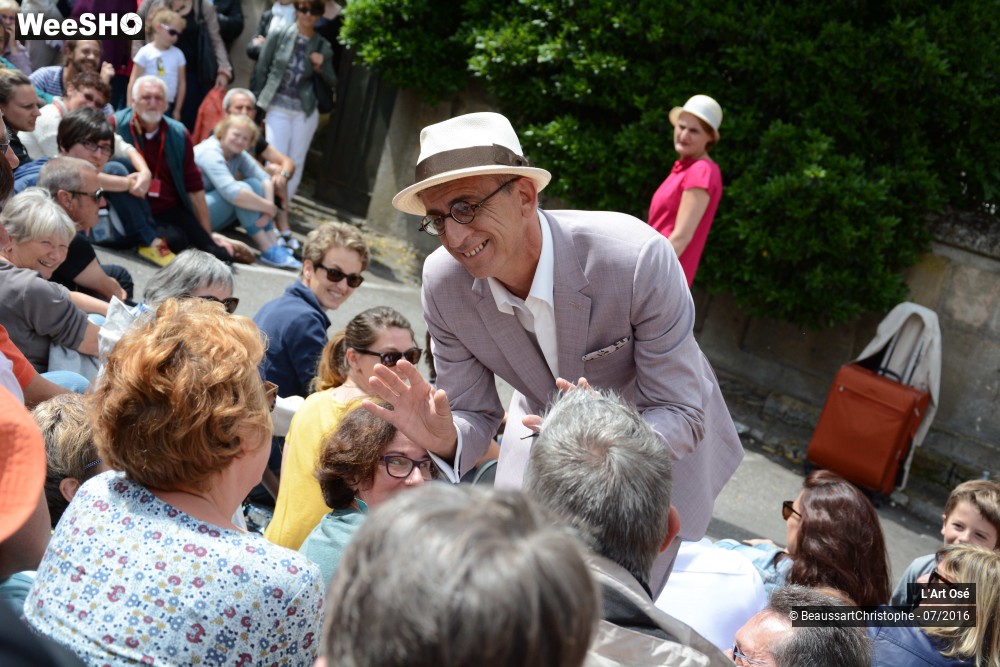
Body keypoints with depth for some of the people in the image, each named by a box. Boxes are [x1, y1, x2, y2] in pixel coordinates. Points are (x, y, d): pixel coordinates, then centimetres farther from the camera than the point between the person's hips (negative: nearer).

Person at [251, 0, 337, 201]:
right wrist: (257, 103, 2)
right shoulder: (277, 35, -3)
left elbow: (332, 83, 9)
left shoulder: (323, 46, 2)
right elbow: (261, 69, 1)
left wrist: (322, 68, -11)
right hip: (277, 108, -2)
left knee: (296, 162, 7)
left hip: (305, 111, 2)